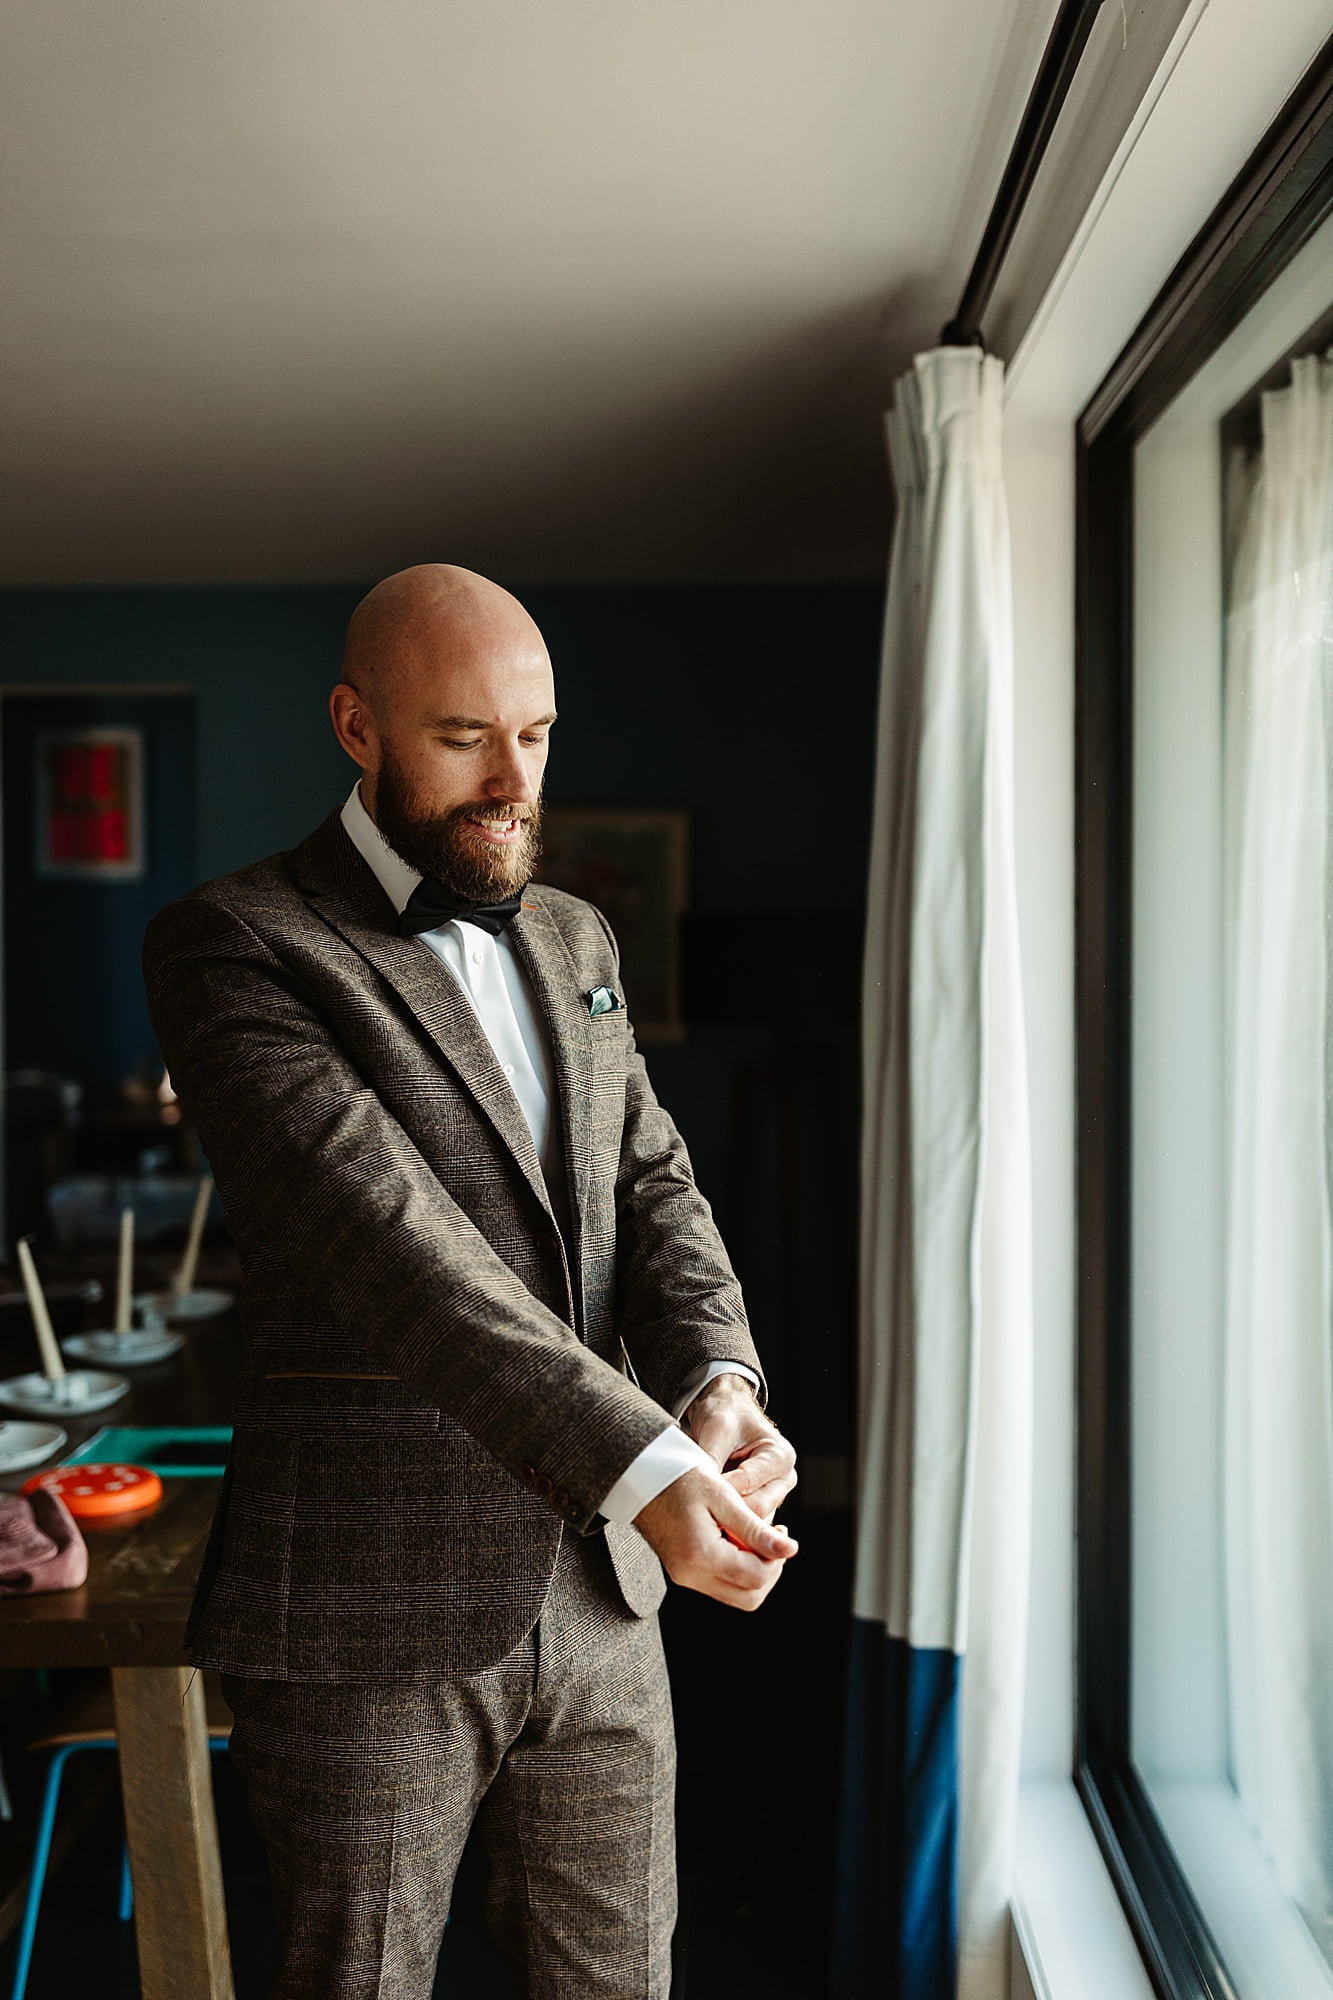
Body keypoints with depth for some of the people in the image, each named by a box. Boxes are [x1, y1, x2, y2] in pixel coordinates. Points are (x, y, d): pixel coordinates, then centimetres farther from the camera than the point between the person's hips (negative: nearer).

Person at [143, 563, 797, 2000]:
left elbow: (652, 1187, 6)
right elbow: (385, 1237, -22)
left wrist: (719, 1379, -14)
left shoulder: (574, 940, 12)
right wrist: (642, 1463, -29)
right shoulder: (233, 947, -10)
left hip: (599, 1597, 6)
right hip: (368, 1621, -5)